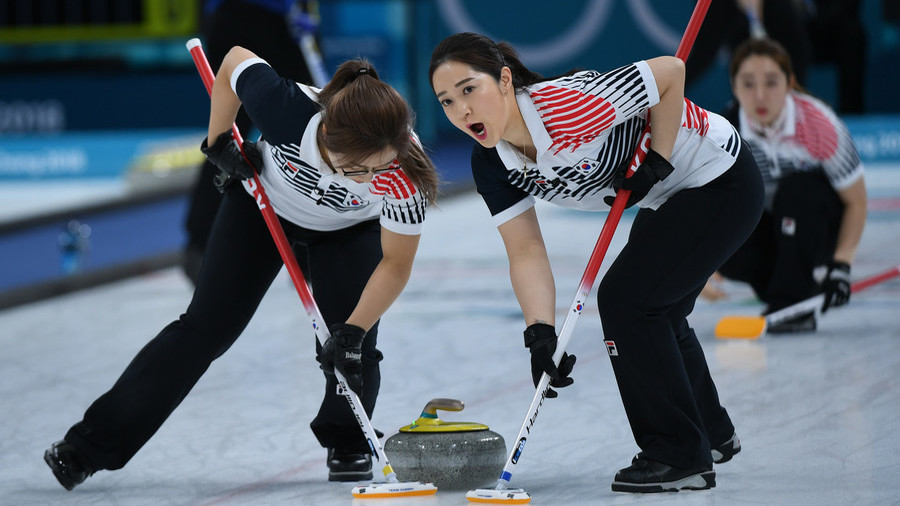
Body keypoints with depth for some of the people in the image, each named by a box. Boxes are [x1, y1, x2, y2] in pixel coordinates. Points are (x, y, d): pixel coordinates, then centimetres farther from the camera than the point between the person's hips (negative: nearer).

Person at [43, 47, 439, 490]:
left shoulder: (404, 174, -41)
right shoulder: (286, 108, -42)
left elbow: (395, 265, -28)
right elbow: (236, 60, -20)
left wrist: (353, 332, -35)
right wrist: (218, 142, -14)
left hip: (347, 230, 0)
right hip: (264, 204, 0)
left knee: (351, 343, -14)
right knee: (207, 326, -4)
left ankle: (348, 445, 15)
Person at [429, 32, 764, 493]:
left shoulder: (569, 105, -35)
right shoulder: (492, 165, -11)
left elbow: (670, 73, -26)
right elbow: (527, 254, -10)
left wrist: (657, 163, -21)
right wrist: (541, 334, -23)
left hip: (720, 180, -9)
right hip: (667, 199, 9)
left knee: (626, 297, -15)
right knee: (656, 314, 21)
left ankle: (680, 458, -3)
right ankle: (713, 435, 46)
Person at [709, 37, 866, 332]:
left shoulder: (819, 125, -27)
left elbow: (856, 201, -18)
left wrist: (841, 265, -25)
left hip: (821, 226, -3)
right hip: (767, 228, 3)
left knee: (797, 189, -35)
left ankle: (795, 306, -23)